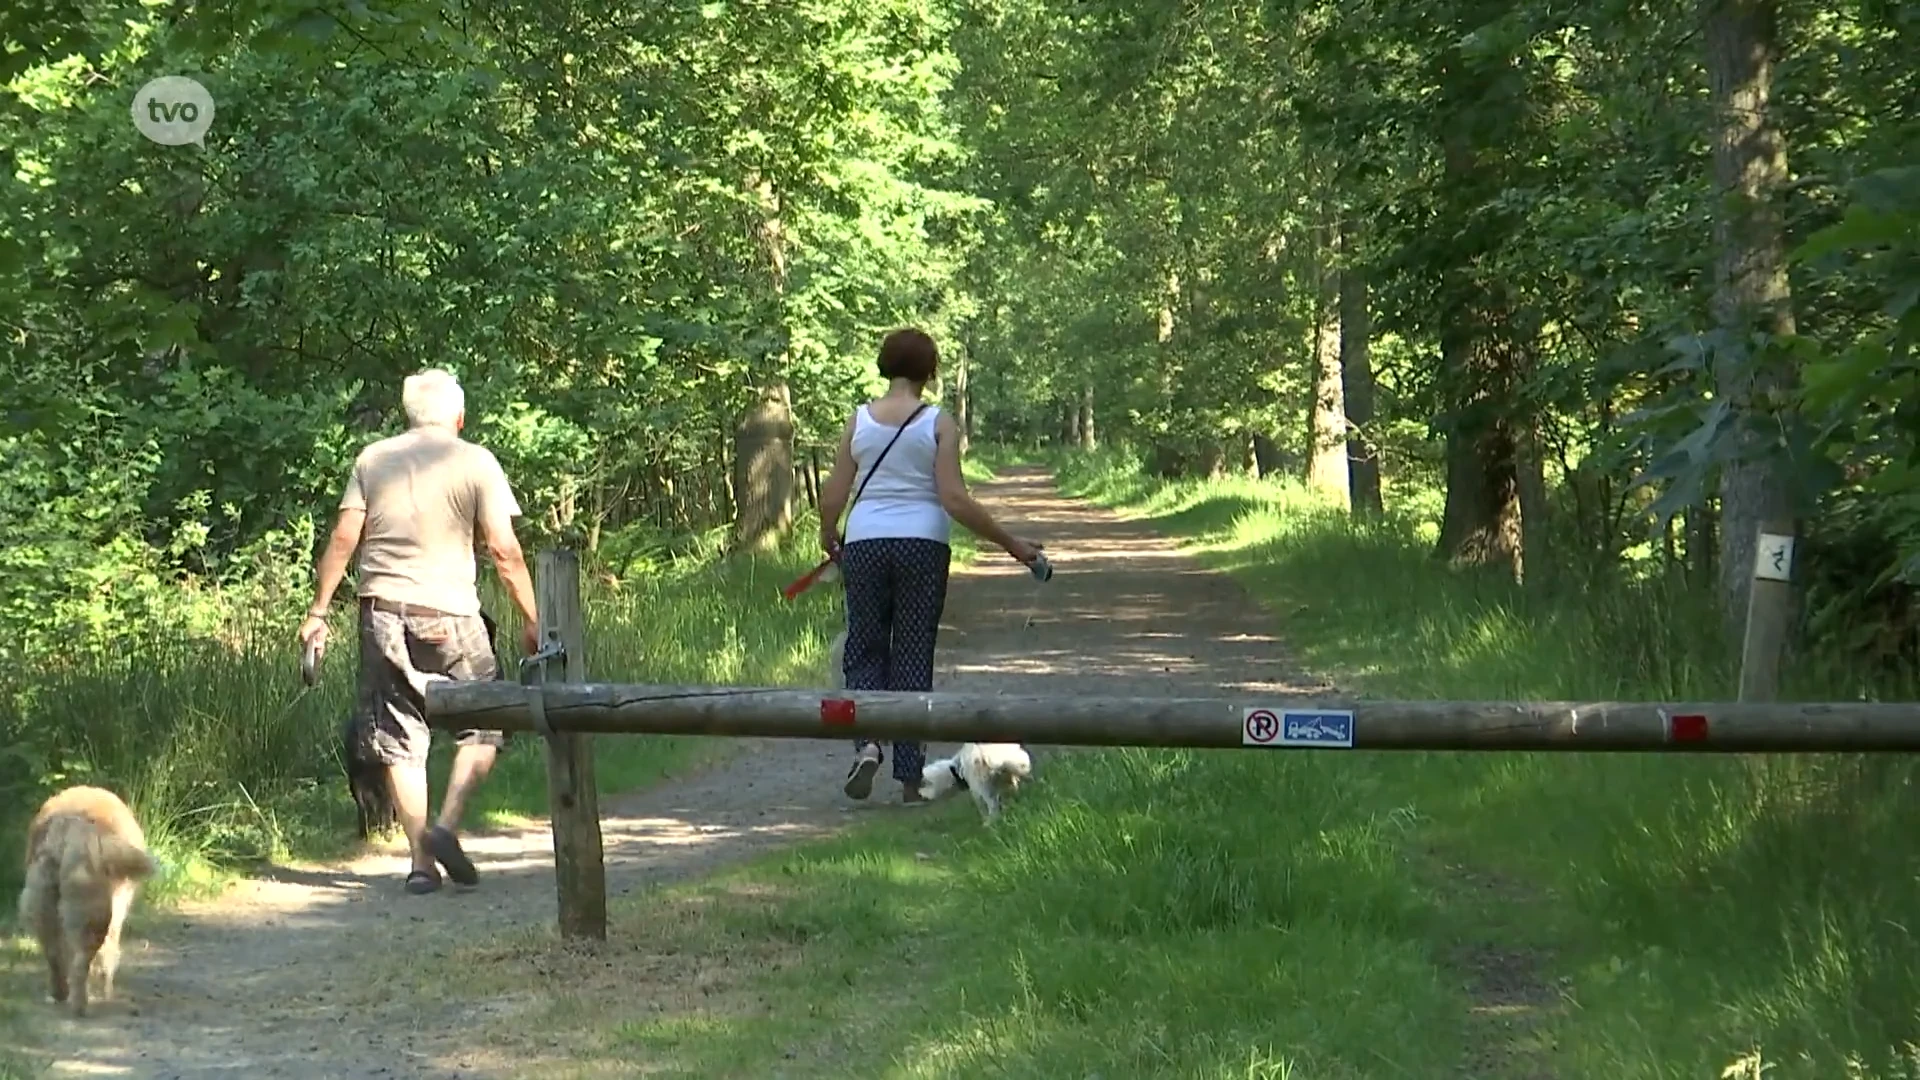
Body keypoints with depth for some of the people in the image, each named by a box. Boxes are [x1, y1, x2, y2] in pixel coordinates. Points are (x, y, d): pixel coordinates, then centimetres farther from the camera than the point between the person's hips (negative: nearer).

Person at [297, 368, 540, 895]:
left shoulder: (372, 460, 8)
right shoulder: (474, 462, 0)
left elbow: (343, 538, 4)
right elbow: (504, 549, -5)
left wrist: (319, 610, 9)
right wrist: (531, 618, 2)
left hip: (384, 614, 3)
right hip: (450, 615, -3)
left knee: (400, 740, 7)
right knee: (482, 724, 12)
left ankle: (421, 861, 5)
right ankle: (447, 826, -6)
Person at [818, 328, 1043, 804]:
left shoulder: (859, 421, 2)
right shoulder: (938, 424, -4)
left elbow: (833, 495, 2)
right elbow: (955, 501, -11)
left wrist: (827, 535, 23)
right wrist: (1011, 543, -3)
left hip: (865, 542, 1)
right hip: (922, 544, -1)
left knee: (865, 648, 13)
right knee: (913, 655, 6)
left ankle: (866, 741, -13)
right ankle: (909, 777, 6)